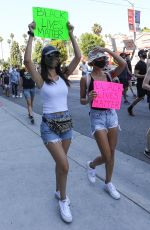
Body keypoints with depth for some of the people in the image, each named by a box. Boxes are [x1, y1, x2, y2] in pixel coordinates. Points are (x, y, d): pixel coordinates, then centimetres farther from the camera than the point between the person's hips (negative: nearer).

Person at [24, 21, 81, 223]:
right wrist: (31, 35, -19)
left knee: (60, 163, 18)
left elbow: (78, 57, -2)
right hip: (49, 125, -5)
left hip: (66, 122, 5)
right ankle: (63, 200, 16)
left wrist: (71, 33, -1)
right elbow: (27, 61, -23)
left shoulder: (63, 76, 6)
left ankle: (59, 191, 41)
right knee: (64, 165, -9)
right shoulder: (40, 79, -6)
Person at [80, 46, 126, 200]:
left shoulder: (109, 75, 4)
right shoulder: (86, 79, -6)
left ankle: (108, 183, 31)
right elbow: (82, 101, 0)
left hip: (111, 114, 5)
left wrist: (107, 50, -10)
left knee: (112, 153, 11)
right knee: (107, 156, -4)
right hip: (97, 117, -4)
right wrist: (89, 98, -22)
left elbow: (123, 64, -13)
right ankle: (91, 165, 31)